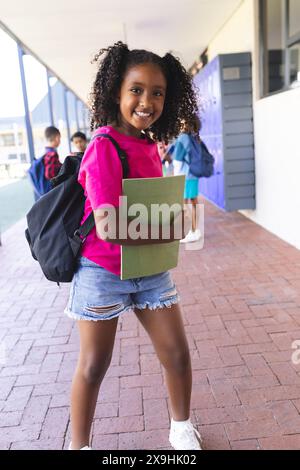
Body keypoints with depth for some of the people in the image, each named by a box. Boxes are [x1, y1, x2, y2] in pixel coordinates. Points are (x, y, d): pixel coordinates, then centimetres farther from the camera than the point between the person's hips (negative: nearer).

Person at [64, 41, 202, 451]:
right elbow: (107, 228, -26)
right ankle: (78, 445, 34)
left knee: (178, 354, 12)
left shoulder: (150, 146, 4)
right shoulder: (104, 146, -19)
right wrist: (169, 231, -16)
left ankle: (181, 428, 39)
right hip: (102, 272, -6)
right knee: (93, 366, 9)